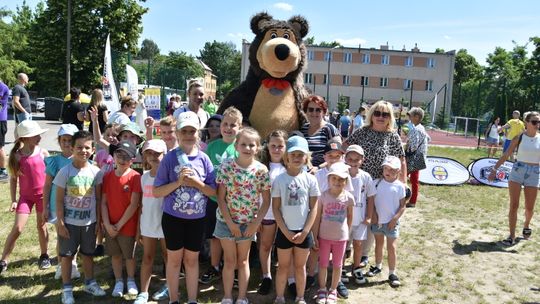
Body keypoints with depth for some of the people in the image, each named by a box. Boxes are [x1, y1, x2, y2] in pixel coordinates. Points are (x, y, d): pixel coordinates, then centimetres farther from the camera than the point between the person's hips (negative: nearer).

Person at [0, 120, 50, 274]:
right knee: (17, 229, -5)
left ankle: (44, 255, 29)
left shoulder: (43, 152, -5)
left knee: (42, 226, 10)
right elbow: (13, 179, -1)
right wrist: (13, 200, -4)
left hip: (43, 194, 1)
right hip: (25, 196, -1)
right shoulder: (17, 156, -7)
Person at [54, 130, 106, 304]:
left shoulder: (95, 171, -4)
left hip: (89, 222, 3)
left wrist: (99, 221, 3)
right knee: (67, 255, 9)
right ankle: (67, 289, 24)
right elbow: (59, 200, -8)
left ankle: (90, 283, 34)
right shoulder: (65, 172, -12)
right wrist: (60, 222, -10)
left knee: (88, 254, 17)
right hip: (69, 222, -2)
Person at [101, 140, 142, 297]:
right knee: (115, 254, 15)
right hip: (110, 226, 4)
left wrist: (119, 225, -14)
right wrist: (107, 224, -10)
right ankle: (118, 282, 31)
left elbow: (134, 205, -16)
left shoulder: (135, 177, -14)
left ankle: (131, 280, 32)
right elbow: (103, 202, 0)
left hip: (128, 226, -3)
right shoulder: (107, 176, -1)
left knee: (129, 255, 11)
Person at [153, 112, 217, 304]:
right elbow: (156, 192, -8)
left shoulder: (204, 159, -3)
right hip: (173, 217, -1)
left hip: (197, 218, 2)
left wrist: (196, 182, -18)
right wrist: (179, 182, -21)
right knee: (174, 259, 13)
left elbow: (214, 192, -2)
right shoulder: (169, 158, -8)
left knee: (192, 260, 14)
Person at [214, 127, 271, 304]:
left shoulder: (261, 170, -8)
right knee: (229, 261, 9)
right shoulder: (226, 166, -11)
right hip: (227, 220, -1)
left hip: (248, 222, 1)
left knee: (243, 261, 15)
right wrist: (230, 222, -12)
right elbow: (220, 197, -10)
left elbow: (266, 201, -3)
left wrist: (256, 223, -9)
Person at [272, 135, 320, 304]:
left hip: (304, 232, 1)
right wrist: (286, 232, -9)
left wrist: (304, 232, -9)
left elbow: (314, 208, -3)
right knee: (283, 266, 12)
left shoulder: (310, 179, -5)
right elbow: (275, 208, -5)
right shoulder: (280, 179, -7)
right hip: (284, 231, -1)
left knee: (300, 266, 14)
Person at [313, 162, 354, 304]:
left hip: (341, 237, 1)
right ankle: (322, 289, 30)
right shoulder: (323, 196, -11)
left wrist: (347, 232, 11)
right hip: (324, 236, -1)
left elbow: (350, 216, 6)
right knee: (323, 264, 13)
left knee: (337, 265, 14)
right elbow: (317, 217, -7)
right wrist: (315, 236, -6)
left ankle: (333, 290, 31)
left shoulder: (349, 197, -9)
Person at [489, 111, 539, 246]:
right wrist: (494, 169, -3)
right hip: (518, 171, -1)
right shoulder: (519, 137, -2)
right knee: (514, 205, -4)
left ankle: (526, 226, 41)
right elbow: (506, 155, 0)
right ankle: (512, 236, 3)